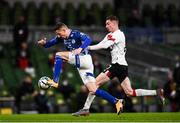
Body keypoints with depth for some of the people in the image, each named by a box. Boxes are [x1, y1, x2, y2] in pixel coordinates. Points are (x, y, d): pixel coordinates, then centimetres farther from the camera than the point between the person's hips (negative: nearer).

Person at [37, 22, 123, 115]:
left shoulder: (76, 34, -10)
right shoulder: (61, 38, 13)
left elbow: (88, 40, -27)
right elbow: (49, 44, 14)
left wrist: (80, 48, -44)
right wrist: (44, 43, -9)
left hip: (84, 59, -9)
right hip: (80, 65, 9)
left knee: (58, 55, -14)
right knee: (93, 91, 0)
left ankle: (55, 82, -19)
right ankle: (116, 102, 0)